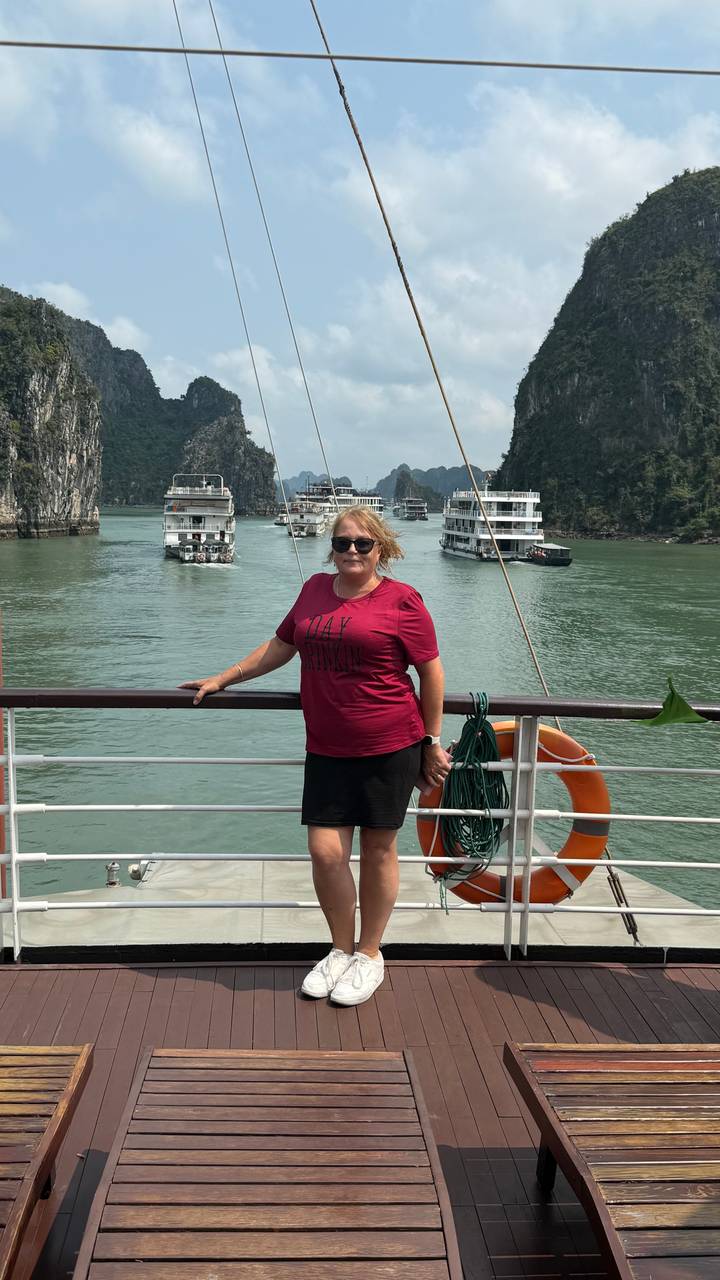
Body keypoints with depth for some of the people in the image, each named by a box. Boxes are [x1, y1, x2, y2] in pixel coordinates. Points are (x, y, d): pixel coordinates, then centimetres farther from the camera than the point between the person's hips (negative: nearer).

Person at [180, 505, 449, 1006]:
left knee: (378, 851, 7)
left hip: (389, 747, -4)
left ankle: (369, 955, 27)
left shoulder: (401, 600, -5)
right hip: (327, 750, 4)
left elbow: (431, 672, -1)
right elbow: (281, 645, 22)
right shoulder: (316, 589, 10)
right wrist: (223, 679, 22)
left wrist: (433, 743, 0)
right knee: (326, 852, 2)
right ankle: (341, 950, 25)